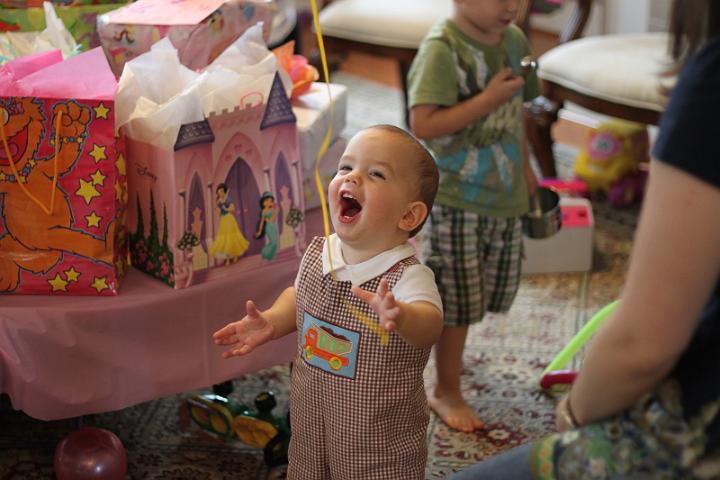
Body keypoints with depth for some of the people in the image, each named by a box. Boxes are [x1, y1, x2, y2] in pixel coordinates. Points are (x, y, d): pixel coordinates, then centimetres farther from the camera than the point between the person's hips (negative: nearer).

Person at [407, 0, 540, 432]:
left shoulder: (514, 39, 4)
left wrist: (525, 169, 21)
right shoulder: (442, 49, -19)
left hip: (505, 195, 7)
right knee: (460, 298, 4)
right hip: (458, 198, -7)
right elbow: (423, 124, -27)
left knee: (496, 290, 18)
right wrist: (490, 98, -27)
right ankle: (446, 390, 23)